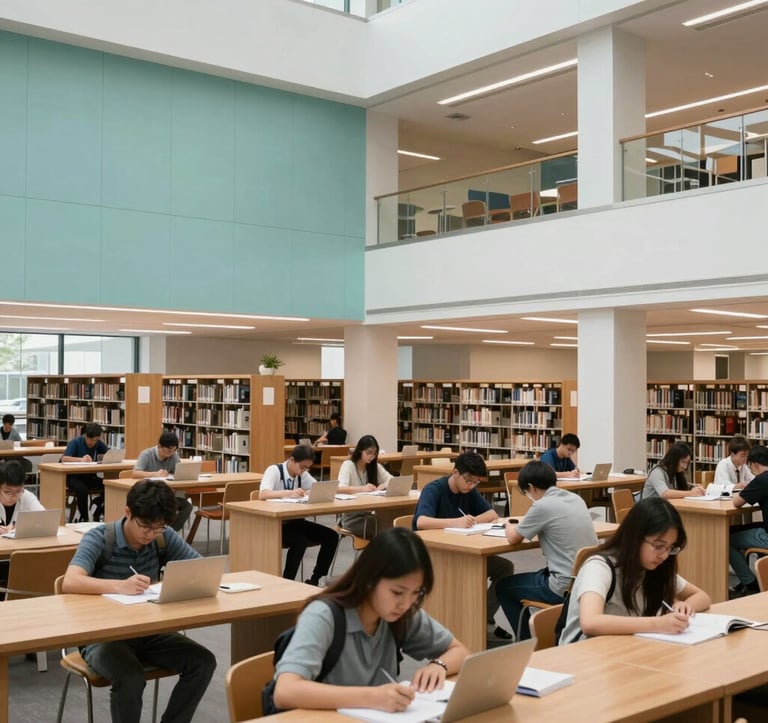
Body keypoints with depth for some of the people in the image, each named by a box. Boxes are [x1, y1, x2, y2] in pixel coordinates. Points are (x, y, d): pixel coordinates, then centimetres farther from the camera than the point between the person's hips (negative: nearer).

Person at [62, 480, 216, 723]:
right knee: (130, 676, -34)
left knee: (203, 661, -16)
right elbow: (70, 583, -32)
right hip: (103, 636, -4)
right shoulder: (99, 539, -16)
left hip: (149, 632, 5)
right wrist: (120, 586, -48)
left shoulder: (164, 537, -3)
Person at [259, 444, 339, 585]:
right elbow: (263, 494, -34)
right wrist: (289, 493, -47)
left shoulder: (302, 474, 4)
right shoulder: (274, 470, -17)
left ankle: (315, 579, 1)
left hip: (293, 521, 7)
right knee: (300, 540, -34)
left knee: (331, 536, -9)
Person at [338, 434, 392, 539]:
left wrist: (383, 485, -16)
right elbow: (340, 488, -21)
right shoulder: (348, 465, -6)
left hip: (370, 514, 5)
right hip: (352, 517, -5)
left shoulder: (375, 466, 11)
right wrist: (362, 488, -37)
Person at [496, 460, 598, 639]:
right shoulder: (576, 499, 8)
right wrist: (523, 526, 18)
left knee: (503, 587, 13)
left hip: (566, 587, -8)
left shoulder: (543, 506, -15)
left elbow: (514, 538, -3)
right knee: (540, 574, 36)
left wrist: (509, 526, 18)